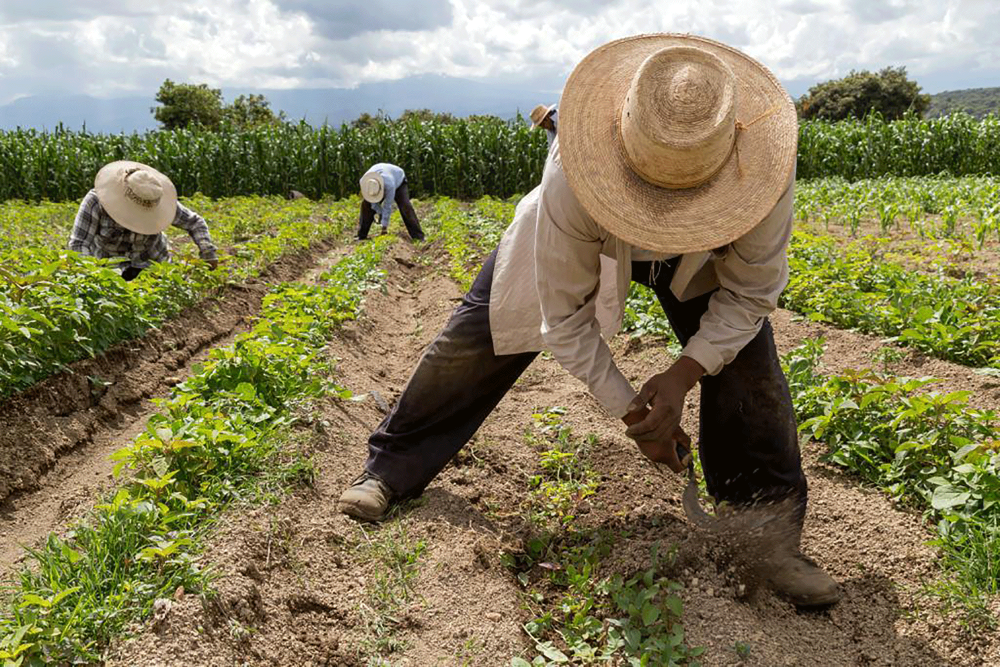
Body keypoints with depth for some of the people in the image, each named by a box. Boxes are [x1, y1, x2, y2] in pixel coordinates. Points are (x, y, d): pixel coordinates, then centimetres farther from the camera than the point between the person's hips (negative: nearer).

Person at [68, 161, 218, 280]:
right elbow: (78, 245, -29)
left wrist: (208, 253, -26)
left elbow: (195, 222, -10)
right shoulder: (95, 201, -27)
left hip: (152, 260, 1)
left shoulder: (156, 200, -22)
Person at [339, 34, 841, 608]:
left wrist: (684, 373, -35)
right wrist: (630, 412, -26)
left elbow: (749, 293, -23)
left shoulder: (765, 165, -39)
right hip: (584, 236, -1)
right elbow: (564, 317, -30)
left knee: (746, 354, -18)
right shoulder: (574, 175, -44)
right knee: (477, 336, -2)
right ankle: (392, 469, 20)